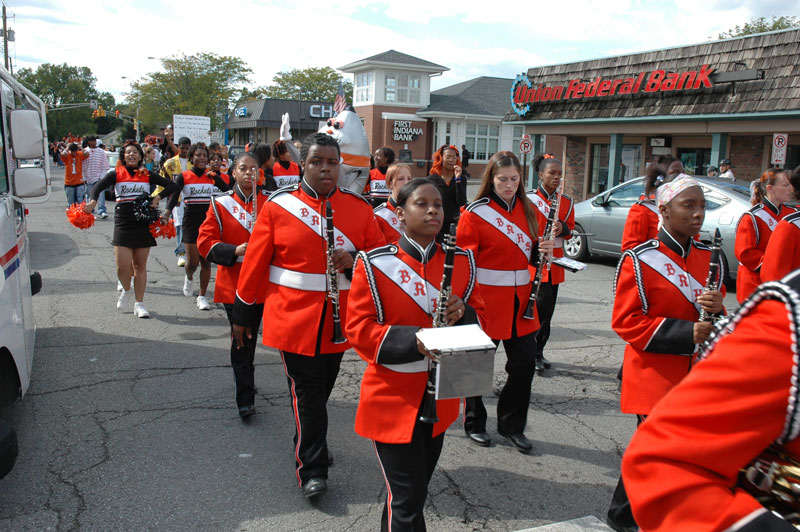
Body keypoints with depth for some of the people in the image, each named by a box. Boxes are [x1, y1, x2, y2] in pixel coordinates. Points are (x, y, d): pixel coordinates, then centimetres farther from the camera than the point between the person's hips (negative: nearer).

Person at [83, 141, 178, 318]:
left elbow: (172, 185, 7)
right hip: (123, 223, -1)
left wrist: (158, 197, -8)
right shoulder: (116, 174, 5)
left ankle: (139, 304, 13)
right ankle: (126, 290, 23)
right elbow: (98, 186, -9)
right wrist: (93, 201, -29)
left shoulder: (147, 175, 8)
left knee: (140, 266, 4)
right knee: (123, 266, -9)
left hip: (143, 224, 1)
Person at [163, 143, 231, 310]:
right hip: (191, 222, -2)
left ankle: (202, 296, 17)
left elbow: (228, 191, -5)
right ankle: (189, 277, 32)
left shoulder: (212, 176, 6)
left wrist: (215, 177, -14)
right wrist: (167, 212, -32)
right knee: (193, 261, -5)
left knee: (206, 261, 4)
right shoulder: (184, 177, 0)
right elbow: (174, 195, -15)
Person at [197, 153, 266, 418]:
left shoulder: (270, 203, 3)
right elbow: (205, 241, -4)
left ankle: (244, 375, 42)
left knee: (250, 337, 18)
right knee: (241, 340, -1)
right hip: (234, 284, -2)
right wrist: (234, 251, -20)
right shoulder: (221, 204, -2)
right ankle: (245, 399, 7)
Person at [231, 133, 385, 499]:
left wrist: (354, 259, -16)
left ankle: (309, 442, 43)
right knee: (307, 393, 2)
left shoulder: (360, 207, 1)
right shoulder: (278, 205, -4)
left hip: (339, 322, 3)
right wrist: (242, 314, 4)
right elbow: (255, 262, 0)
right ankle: (311, 469, 16)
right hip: (294, 318, -3)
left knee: (321, 389, 18)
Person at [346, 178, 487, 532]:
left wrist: (463, 314, -16)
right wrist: (413, 340, -26)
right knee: (407, 499, 1)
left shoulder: (462, 261, 3)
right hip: (392, 399, -4)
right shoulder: (374, 264, -10)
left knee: (416, 488, 20)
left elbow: (479, 317, 8)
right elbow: (358, 328, -12)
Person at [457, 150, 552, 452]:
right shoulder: (475, 213, -8)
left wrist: (543, 250, -4)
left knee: (524, 364, 7)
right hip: (487, 301, -5)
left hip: (520, 301, 5)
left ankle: (512, 426, 25)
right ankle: (474, 423, 28)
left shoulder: (527, 210, 9)